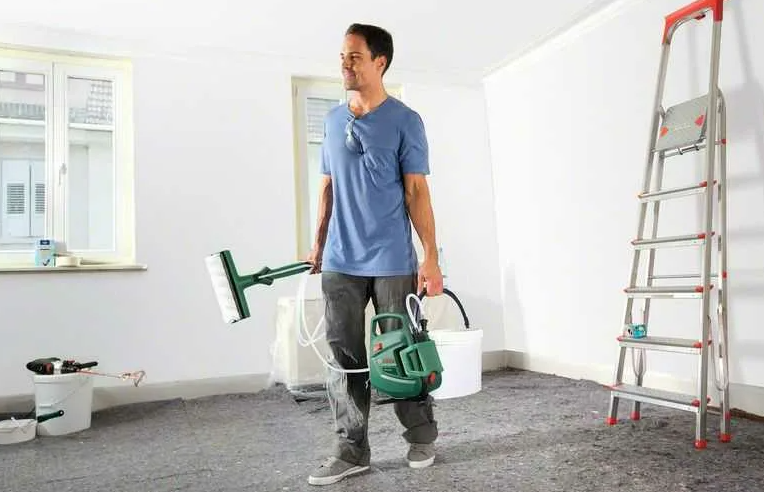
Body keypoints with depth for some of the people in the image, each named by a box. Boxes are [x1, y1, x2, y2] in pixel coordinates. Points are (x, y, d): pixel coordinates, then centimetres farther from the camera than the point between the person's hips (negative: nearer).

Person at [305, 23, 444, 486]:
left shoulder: (405, 121, -2)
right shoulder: (333, 120, 13)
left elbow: (417, 191, -6)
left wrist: (432, 256, -13)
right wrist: (318, 243, 14)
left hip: (393, 262, -4)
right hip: (340, 262, 5)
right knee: (346, 358, 6)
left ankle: (423, 437, 25)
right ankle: (352, 450, 17)